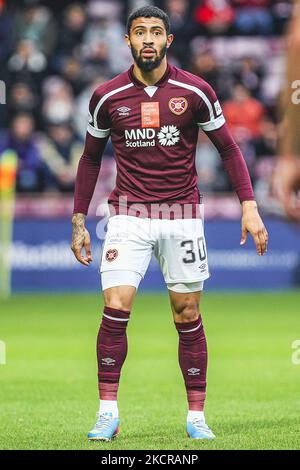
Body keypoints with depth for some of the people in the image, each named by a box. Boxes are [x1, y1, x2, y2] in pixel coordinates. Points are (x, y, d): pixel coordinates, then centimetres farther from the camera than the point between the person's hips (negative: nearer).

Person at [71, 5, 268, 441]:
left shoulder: (195, 91, -3)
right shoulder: (107, 96, 1)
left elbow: (228, 148, 5)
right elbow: (91, 158, 13)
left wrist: (249, 206, -3)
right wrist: (79, 222, 11)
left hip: (183, 216, 0)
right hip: (128, 215, 0)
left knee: (188, 318, 2)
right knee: (115, 309, -13)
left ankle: (197, 416, 12)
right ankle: (108, 413, -5)